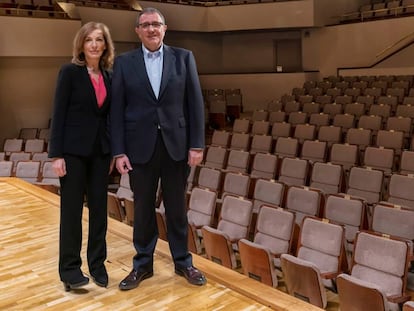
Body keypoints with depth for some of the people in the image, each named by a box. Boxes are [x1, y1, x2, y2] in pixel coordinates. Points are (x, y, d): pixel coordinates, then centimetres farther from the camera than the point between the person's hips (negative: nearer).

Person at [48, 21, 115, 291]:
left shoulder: (108, 76, 9)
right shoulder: (70, 72, -5)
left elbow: (108, 116, 12)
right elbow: (59, 114, -8)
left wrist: (112, 152, 10)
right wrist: (56, 154, -13)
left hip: (100, 150, 5)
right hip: (74, 150, -5)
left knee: (99, 208, 9)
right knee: (72, 210, 3)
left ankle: (97, 264, 23)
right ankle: (70, 268, 16)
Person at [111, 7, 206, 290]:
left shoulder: (183, 58, 3)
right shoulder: (124, 62, 3)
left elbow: (195, 103, 0)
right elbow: (117, 109, 0)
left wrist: (197, 144, -5)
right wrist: (118, 151, -6)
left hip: (176, 144, 0)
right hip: (141, 146, 0)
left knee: (177, 207, 11)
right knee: (143, 208, 10)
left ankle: (183, 261, 28)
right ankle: (143, 264, 27)